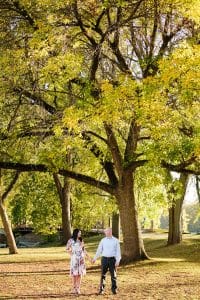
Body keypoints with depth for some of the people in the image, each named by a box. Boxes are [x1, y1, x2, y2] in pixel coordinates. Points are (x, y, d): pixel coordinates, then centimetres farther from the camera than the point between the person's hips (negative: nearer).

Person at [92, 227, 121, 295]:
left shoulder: (116, 240, 0)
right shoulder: (103, 240, 5)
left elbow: (118, 251, -2)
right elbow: (99, 250, 7)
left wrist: (118, 261, -10)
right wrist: (95, 258, 2)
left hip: (112, 259, -1)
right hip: (104, 259, 1)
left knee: (113, 275, 1)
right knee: (103, 274, 2)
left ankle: (114, 289, 11)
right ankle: (101, 289, 9)